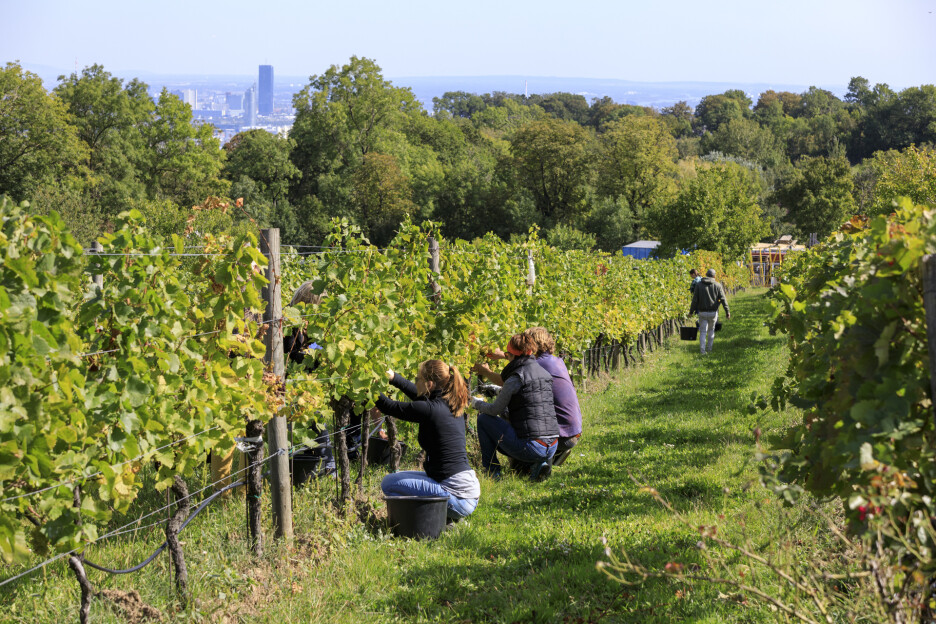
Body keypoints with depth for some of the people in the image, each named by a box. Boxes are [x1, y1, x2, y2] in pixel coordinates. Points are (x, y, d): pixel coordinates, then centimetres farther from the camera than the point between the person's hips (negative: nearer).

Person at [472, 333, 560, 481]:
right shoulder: (544, 374, 13)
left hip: (531, 447, -7)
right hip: (552, 447, 7)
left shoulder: (516, 379, -9)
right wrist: (502, 392, 37)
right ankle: (541, 463, 10)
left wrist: (477, 403, 19)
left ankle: (492, 472, 12)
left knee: (484, 419, 10)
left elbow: (495, 410, -2)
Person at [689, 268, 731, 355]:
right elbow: (723, 299, -7)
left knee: (703, 331, 3)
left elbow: (695, 299, -3)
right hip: (713, 312, 0)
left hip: (702, 312, 0)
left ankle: (702, 350, -8)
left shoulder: (699, 285, -1)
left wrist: (691, 311, 4)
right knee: (711, 330, 19)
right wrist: (727, 311, -6)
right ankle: (709, 348, 22)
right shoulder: (717, 285, -1)